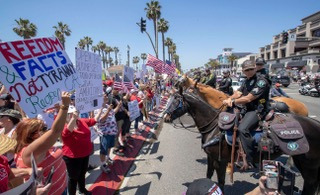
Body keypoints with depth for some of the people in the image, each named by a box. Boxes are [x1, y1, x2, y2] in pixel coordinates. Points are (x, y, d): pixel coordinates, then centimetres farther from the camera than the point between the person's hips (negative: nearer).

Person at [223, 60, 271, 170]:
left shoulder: (261, 81, -11)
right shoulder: (247, 81, 16)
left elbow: (248, 98, -18)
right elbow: (238, 93, 4)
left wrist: (233, 102, -16)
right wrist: (230, 99, -17)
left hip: (257, 110, -10)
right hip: (247, 109, 10)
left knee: (242, 129, -31)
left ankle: (250, 160, -20)